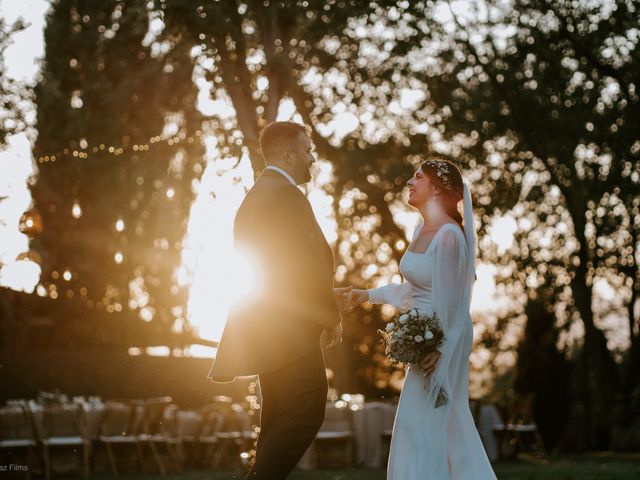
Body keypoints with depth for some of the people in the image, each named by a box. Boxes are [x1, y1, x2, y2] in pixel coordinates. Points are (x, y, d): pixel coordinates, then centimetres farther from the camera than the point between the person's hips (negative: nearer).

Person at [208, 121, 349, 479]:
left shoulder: (257, 195, 17)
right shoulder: (288, 197, -14)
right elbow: (306, 265, -16)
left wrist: (325, 295, 21)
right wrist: (332, 317, -5)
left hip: (266, 326, 10)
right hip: (290, 329, -10)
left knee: (280, 421, 14)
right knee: (306, 413, -9)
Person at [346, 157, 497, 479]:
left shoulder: (449, 235, -19)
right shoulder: (422, 229, 8)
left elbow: (450, 300, -19)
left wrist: (437, 352, -19)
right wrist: (368, 295, 21)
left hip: (443, 339, -9)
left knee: (422, 422, -6)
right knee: (448, 424, 13)